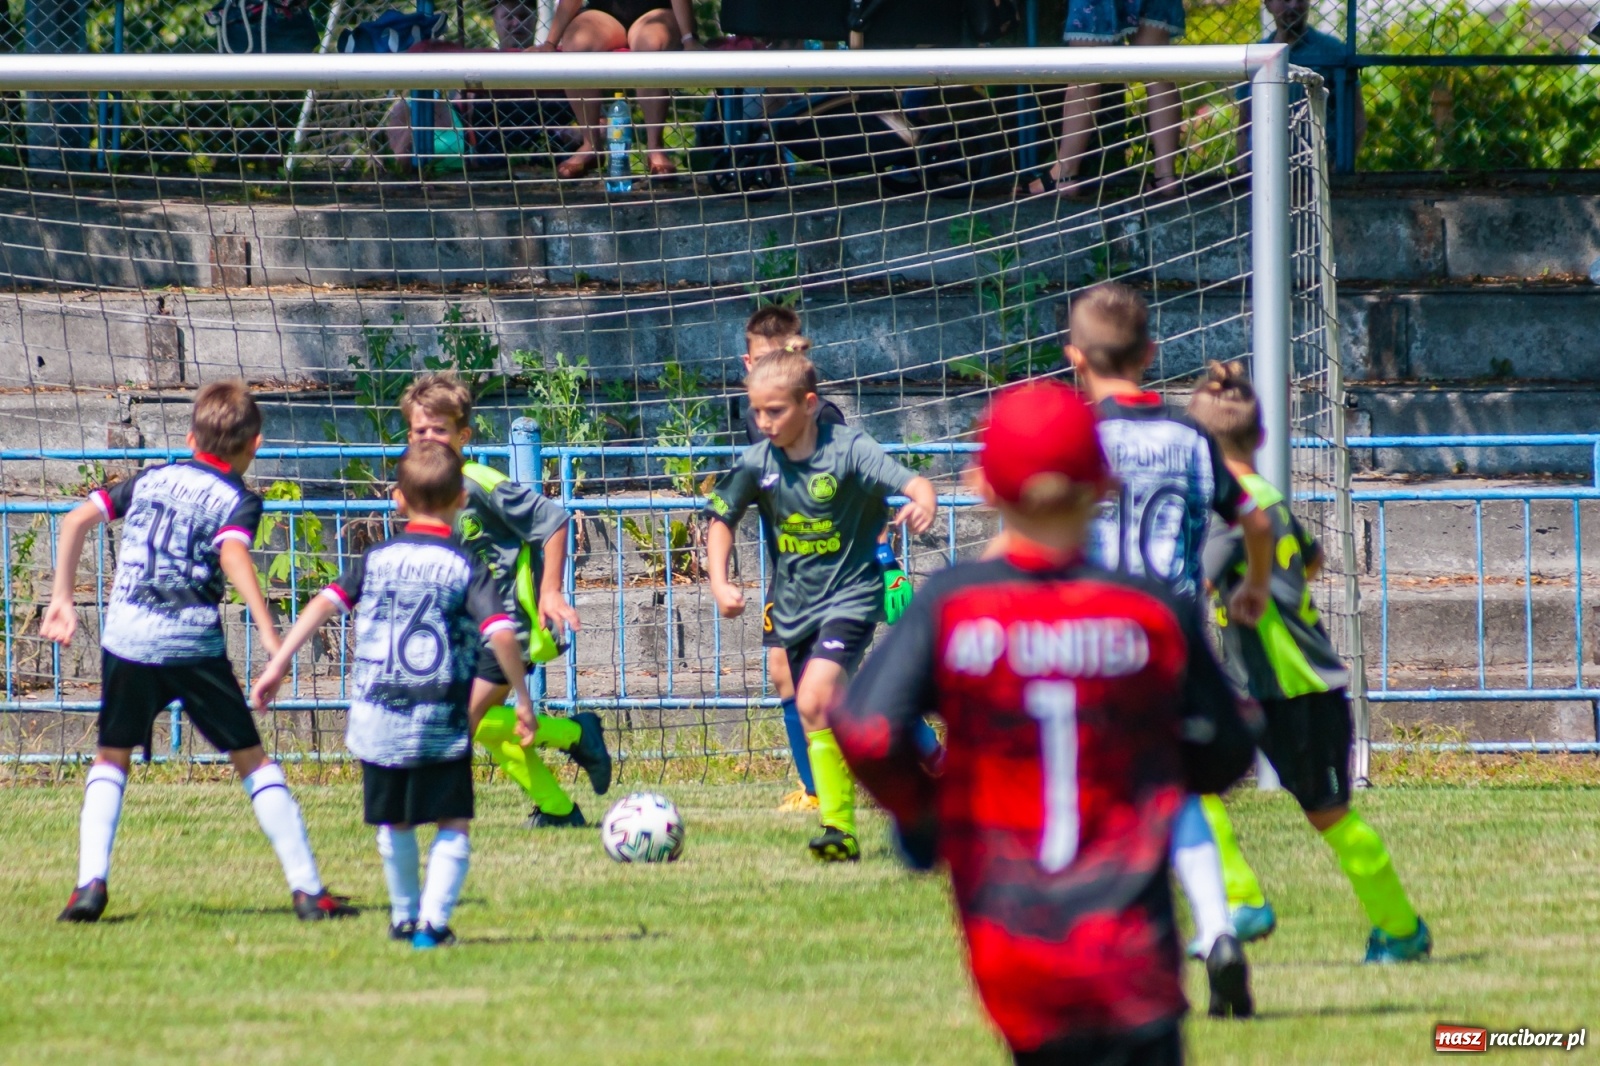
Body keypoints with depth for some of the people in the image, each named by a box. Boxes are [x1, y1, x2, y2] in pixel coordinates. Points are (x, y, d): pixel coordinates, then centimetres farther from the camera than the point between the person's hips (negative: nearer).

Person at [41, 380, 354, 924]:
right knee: (251, 759, 8)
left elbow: (77, 519, 12)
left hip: (125, 638, 3)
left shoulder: (151, 479, 16)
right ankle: (307, 889, 5)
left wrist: (62, 599, 18)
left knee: (112, 758, 20)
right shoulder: (238, 500, 2)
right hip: (194, 644, -3)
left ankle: (90, 881, 3)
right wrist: (270, 636, -24)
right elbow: (233, 556, -18)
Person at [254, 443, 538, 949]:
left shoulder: (375, 560, 4)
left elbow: (325, 603, -4)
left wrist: (279, 663, -2)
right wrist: (523, 701, -7)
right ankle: (433, 921, -10)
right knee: (453, 826, 5)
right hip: (441, 726, -3)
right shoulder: (466, 569, -5)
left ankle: (404, 917, 33)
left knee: (394, 824, 20)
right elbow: (501, 633, -15)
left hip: (377, 721, 3)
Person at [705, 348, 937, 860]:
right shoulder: (758, 463, -3)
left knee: (816, 698, -23)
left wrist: (924, 503, -49)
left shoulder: (848, 450, -16)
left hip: (849, 595, -6)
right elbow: (722, 518, 11)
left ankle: (839, 828, -19)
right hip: (792, 602, 6)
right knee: (814, 712, 10)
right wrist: (719, 583, -2)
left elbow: (914, 482, -26)